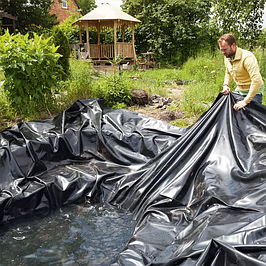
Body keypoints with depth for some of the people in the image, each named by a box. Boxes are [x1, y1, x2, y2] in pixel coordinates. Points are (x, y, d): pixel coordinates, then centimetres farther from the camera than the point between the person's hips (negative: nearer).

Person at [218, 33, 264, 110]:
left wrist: (246, 101, -37)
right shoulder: (227, 57, -3)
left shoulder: (247, 57, -29)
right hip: (239, 90, 7)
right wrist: (225, 85, -3)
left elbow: (257, 80, -37)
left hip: (253, 91, -7)